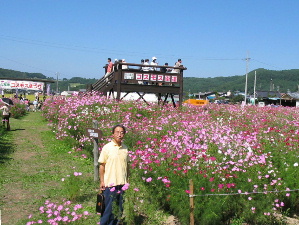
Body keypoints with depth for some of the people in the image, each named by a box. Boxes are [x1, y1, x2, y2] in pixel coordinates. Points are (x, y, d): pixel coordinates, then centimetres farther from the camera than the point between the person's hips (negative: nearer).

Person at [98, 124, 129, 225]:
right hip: (110, 183, -4)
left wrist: (127, 180, 11)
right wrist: (102, 181, -7)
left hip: (122, 183, 5)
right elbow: (102, 165, -4)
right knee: (108, 207, 2)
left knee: (120, 207, 13)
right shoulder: (107, 148, -7)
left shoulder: (125, 148, 6)